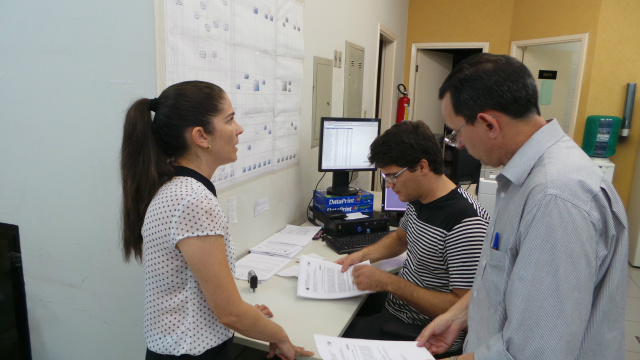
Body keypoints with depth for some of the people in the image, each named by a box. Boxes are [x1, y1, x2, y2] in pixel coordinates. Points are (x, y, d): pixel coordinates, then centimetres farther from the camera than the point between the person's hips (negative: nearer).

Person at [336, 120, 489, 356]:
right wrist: (365, 254, 3)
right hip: (393, 309, 8)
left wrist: (388, 282, -25)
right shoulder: (417, 200, 2)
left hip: (423, 335, -8)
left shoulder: (465, 223, -26)